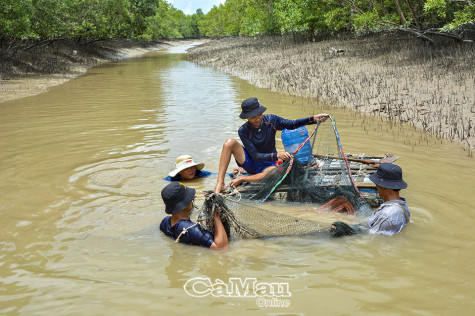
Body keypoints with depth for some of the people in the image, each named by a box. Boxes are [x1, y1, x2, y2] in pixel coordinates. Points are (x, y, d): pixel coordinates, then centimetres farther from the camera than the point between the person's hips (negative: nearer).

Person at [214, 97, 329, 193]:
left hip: (268, 164, 1)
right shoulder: (243, 131, -15)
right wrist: (276, 155, -34)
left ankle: (241, 179, -19)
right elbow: (255, 155, -20)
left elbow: (291, 124, 0)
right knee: (230, 142, -28)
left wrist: (313, 119, -12)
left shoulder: (270, 120, -9)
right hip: (251, 162, -1)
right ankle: (220, 184, -29)